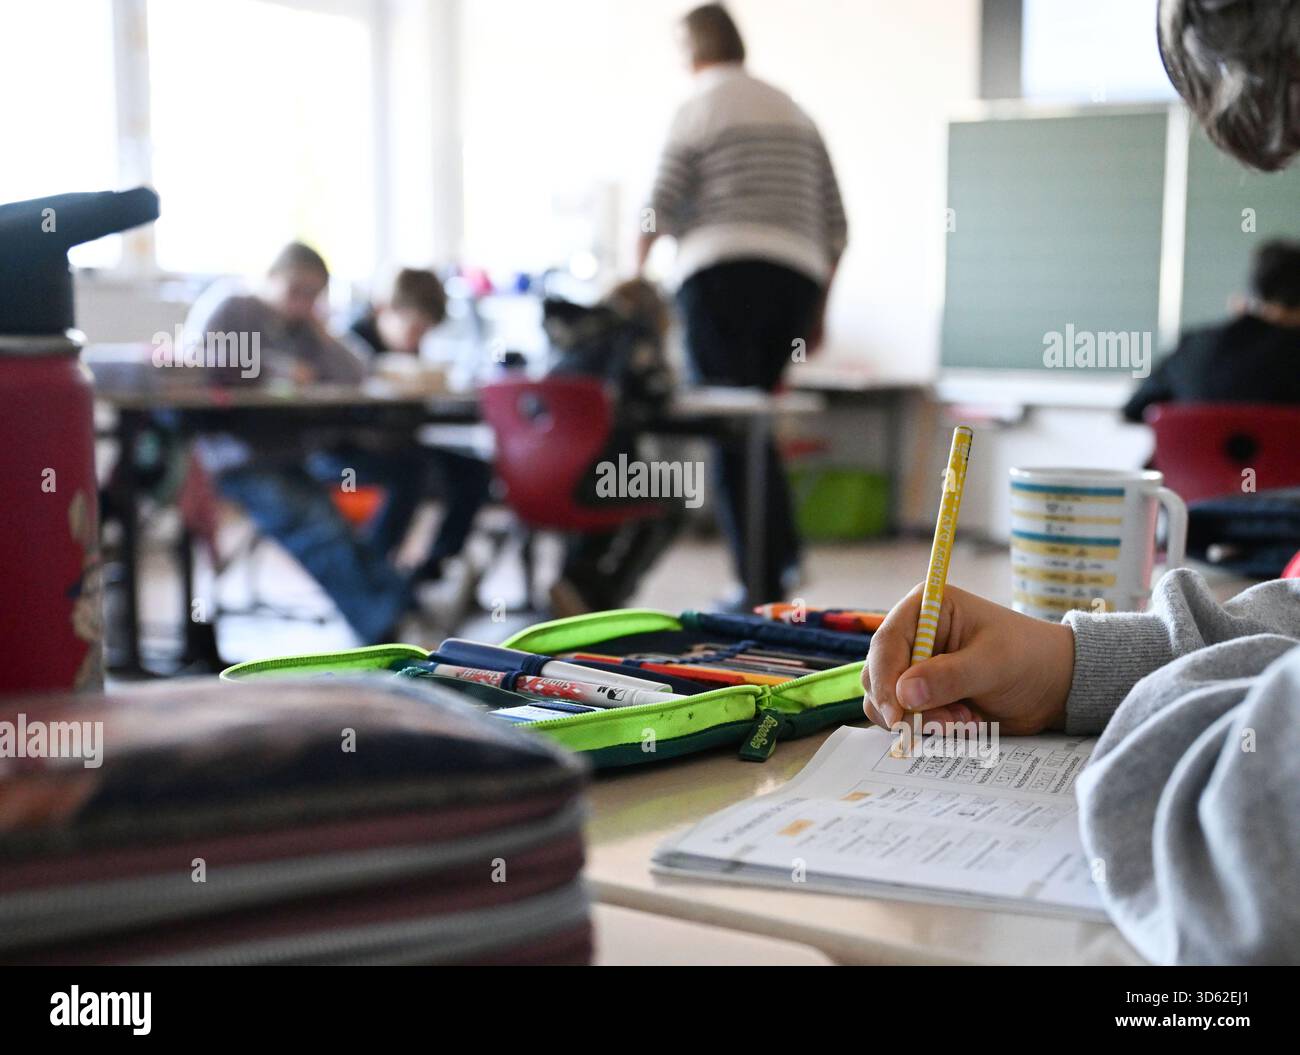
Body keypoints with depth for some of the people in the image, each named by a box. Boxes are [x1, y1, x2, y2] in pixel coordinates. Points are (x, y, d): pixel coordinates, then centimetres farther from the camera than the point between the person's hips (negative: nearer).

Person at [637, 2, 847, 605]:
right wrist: (819, 308, 20)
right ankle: (784, 552, 3)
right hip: (795, 278, 6)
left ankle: (762, 583, -6)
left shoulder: (700, 109, 3)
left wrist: (634, 274, 11)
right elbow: (835, 224, 16)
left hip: (721, 277, -5)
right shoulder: (794, 112, 20)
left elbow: (660, 210, -4)